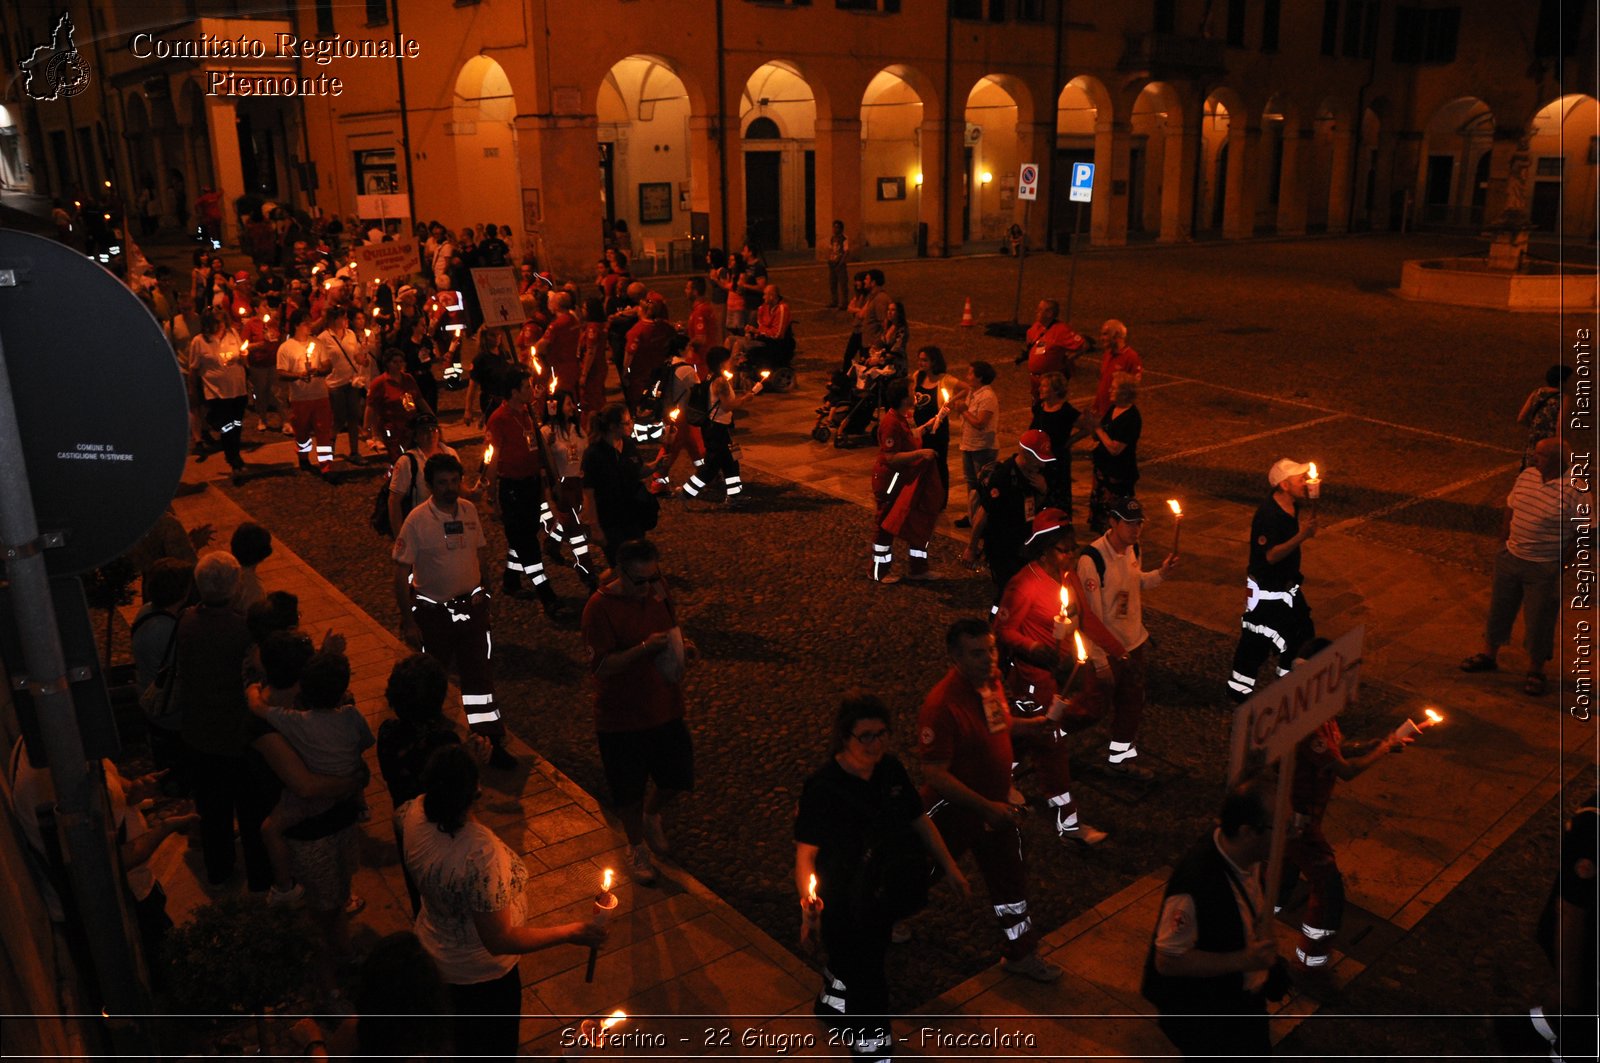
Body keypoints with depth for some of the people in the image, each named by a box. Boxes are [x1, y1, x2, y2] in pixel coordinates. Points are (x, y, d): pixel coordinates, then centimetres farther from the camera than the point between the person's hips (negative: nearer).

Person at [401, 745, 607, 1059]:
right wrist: (571, 933, -24)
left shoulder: (415, 813, -22)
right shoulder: (480, 853, -43)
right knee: (495, 1046, 24)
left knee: (465, 1033, 36)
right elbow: (499, 940, -33)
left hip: (433, 951, 6)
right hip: (481, 972, -6)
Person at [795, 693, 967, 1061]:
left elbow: (920, 821, 5)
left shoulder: (890, 769, -7)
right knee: (866, 984, 2)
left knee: (858, 964, 26)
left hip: (883, 895, 6)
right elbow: (806, 853, -23)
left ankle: (831, 1005, 57)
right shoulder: (821, 788, -25)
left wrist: (951, 868, 6)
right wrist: (809, 907, -36)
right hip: (844, 905, -6)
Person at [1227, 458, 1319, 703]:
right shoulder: (1267, 514, -27)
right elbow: (1271, 555, -29)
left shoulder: (1292, 507, 1)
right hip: (1265, 591, -9)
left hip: (1287, 586, 9)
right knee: (1255, 642, 3)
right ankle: (1239, 690, 20)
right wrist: (1301, 536, -36)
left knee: (1302, 632, 19)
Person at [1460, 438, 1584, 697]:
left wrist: (1561, 551, -14)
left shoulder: (1571, 492, -21)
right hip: (1511, 557, 6)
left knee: (1538, 619, 8)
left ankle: (1535, 671, 27)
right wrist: (1507, 535, 10)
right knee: (1499, 608, 19)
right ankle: (1489, 655, 39)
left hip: (1543, 568, -6)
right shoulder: (1526, 475, -3)